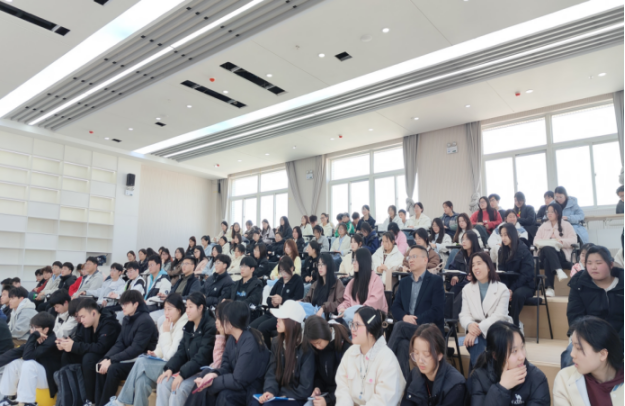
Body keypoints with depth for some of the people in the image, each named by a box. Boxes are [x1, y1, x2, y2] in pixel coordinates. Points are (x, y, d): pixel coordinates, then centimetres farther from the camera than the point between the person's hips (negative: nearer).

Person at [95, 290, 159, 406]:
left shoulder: (145, 321, -18)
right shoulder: (127, 319, 8)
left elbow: (136, 349, -23)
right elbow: (120, 344, 6)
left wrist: (111, 360, -22)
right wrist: (106, 358, -11)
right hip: (129, 358, 8)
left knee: (113, 369, -26)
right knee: (101, 365, -10)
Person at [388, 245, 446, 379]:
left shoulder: (436, 281, 5)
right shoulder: (404, 282, 20)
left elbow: (437, 311, -6)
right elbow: (395, 307, 13)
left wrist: (416, 320, -16)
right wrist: (404, 317, -10)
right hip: (406, 327, 3)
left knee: (400, 326, -33)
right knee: (403, 345, -33)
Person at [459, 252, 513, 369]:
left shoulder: (502, 289, 3)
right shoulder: (467, 289, 13)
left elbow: (499, 316, -11)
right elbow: (464, 315, 5)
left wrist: (479, 329, -25)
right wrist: (470, 325, -21)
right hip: (476, 333, 2)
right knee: (479, 355, -30)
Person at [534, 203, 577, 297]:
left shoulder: (566, 225, 16)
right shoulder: (544, 226, 25)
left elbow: (574, 240, 1)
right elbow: (536, 241, 12)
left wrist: (560, 240, -16)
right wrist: (548, 243, -8)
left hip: (562, 256, -2)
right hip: (545, 255, 2)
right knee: (547, 249, -37)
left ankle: (550, 288, -44)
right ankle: (559, 271, -51)